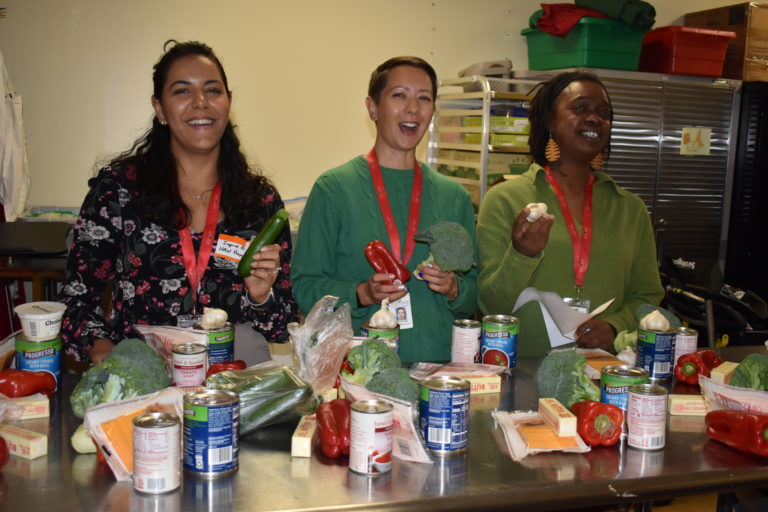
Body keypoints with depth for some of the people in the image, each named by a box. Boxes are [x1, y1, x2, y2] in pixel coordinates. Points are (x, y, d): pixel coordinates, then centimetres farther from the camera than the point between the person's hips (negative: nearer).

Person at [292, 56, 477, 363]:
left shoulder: (455, 197, 13)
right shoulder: (333, 188, 2)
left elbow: (476, 298, 17)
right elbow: (305, 286, 1)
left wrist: (454, 289, -3)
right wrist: (361, 294, -14)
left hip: (438, 364, 3)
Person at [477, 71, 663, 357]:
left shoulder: (631, 209, 12)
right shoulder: (504, 199, 0)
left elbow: (646, 296, 15)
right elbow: (491, 305, -1)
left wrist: (616, 326, -5)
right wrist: (521, 255, -18)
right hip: (522, 369, -3)